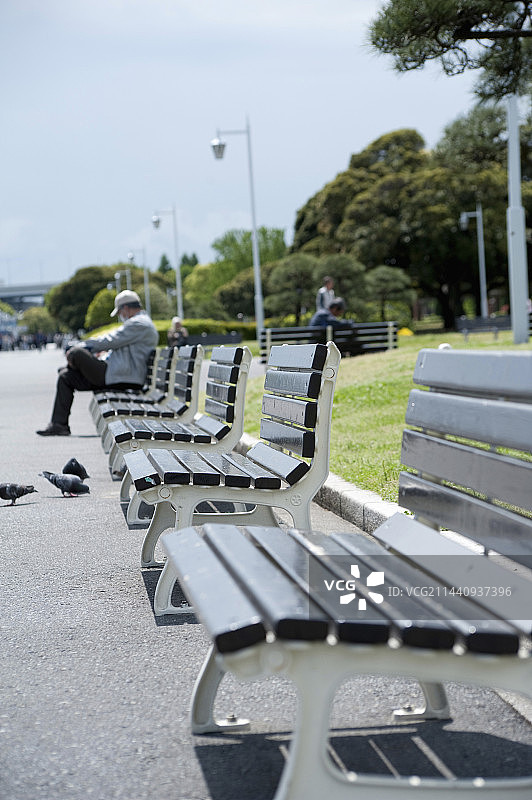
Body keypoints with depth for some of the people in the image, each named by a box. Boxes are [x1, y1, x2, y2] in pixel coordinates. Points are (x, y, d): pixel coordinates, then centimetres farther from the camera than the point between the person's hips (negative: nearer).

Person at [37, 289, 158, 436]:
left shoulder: (139, 324, -11)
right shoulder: (142, 323, 24)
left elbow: (109, 341, -15)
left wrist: (79, 348, -7)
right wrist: (106, 354, 13)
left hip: (121, 378, -11)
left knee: (77, 353, -19)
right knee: (65, 376, 8)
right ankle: (59, 424, 5)